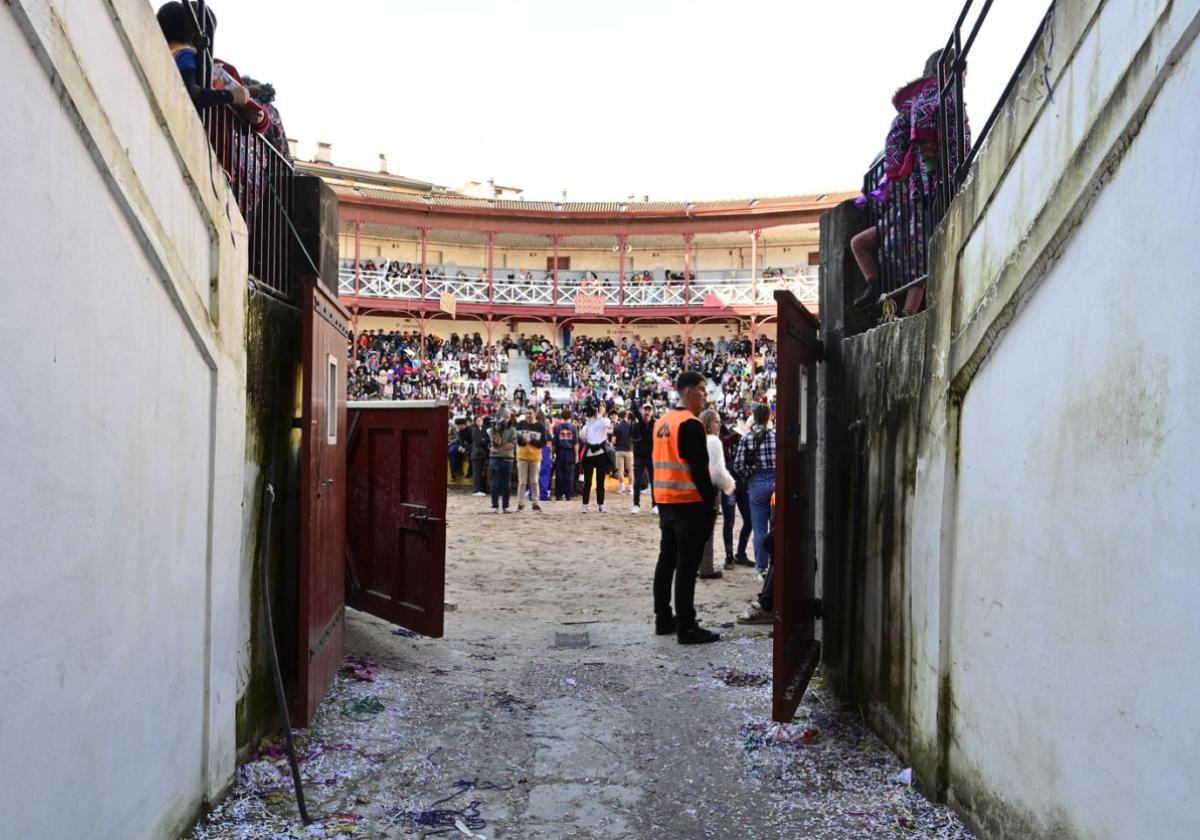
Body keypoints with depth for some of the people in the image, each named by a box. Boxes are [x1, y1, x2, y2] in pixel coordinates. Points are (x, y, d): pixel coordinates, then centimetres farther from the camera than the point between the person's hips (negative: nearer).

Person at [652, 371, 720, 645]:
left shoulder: (662, 422, 13)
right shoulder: (691, 424, -15)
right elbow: (699, 469, -18)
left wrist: (660, 497, 19)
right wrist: (710, 501, -13)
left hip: (665, 500, 9)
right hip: (689, 502, -9)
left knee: (667, 559, 14)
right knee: (687, 565, -5)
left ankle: (663, 619, 20)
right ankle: (686, 627, -2)